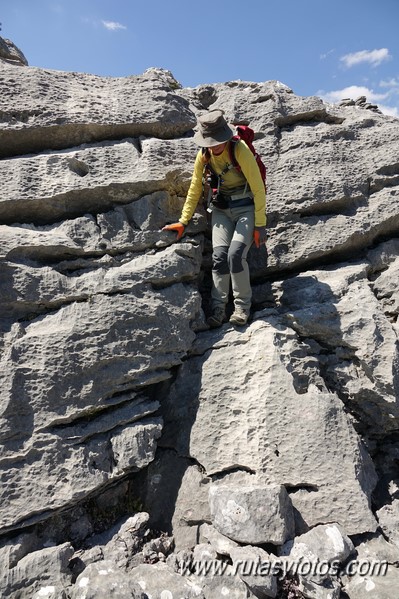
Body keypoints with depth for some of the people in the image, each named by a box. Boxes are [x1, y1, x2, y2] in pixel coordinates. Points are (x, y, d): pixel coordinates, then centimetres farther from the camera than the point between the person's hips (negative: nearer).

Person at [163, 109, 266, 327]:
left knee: (236, 254, -21)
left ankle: (242, 306, -4)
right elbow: (195, 188, 6)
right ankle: (218, 308, -4)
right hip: (221, 209, 4)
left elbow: (258, 188, -16)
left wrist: (260, 225, -17)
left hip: (246, 208, -4)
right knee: (219, 255, -14)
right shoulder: (203, 155, -4)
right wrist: (183, 221, 5)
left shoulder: (240, 149, -18)